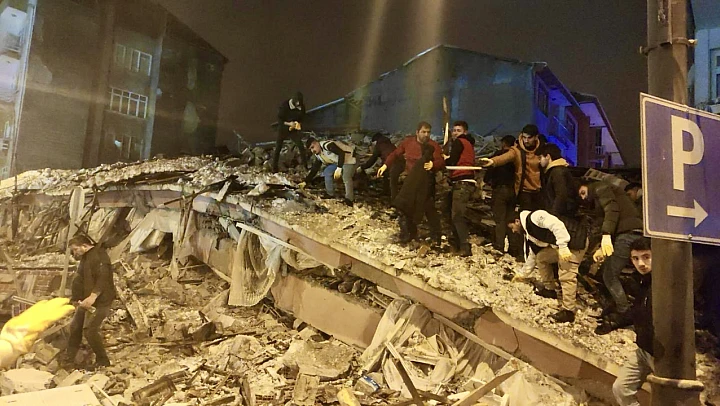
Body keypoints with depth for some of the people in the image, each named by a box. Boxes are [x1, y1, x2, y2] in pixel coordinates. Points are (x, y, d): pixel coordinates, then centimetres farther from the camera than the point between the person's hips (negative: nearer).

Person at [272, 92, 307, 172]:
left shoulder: (302, 106, -9)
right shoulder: (284, 105, -20)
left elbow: (302, 118, 7)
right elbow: (279, 119, -16)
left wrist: (299, 124, -15)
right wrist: (289, 123, -30)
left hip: (294, 129, 2)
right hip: (283, 129, -2)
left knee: (301, 147, -8)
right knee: (278, 148, 0)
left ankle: (305, 166, 2)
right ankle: (274, 168, 10)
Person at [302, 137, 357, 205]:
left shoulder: (327, 145, -28)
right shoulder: (318, 156, 3)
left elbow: (341, 153, -33)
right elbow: (314, 170, 7)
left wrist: (339, 168, -37)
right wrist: (305, 182, 1)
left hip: (348, 156, -9)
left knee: (346, 178, -25)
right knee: (327, 172, 2)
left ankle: (349, 200, -17)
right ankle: (331, 196, 13)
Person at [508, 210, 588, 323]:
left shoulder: (534, 217, -13)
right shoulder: (529, 234, 17)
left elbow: (557, 225, -25)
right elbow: (532, 255, 28)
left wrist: (563, 247, -27)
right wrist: (522, 274, 36)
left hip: (576, 240, -10)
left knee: (566, 276, -14)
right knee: (541, 257, 15)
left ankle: (568, 312, -8)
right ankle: (549, 289, 26)